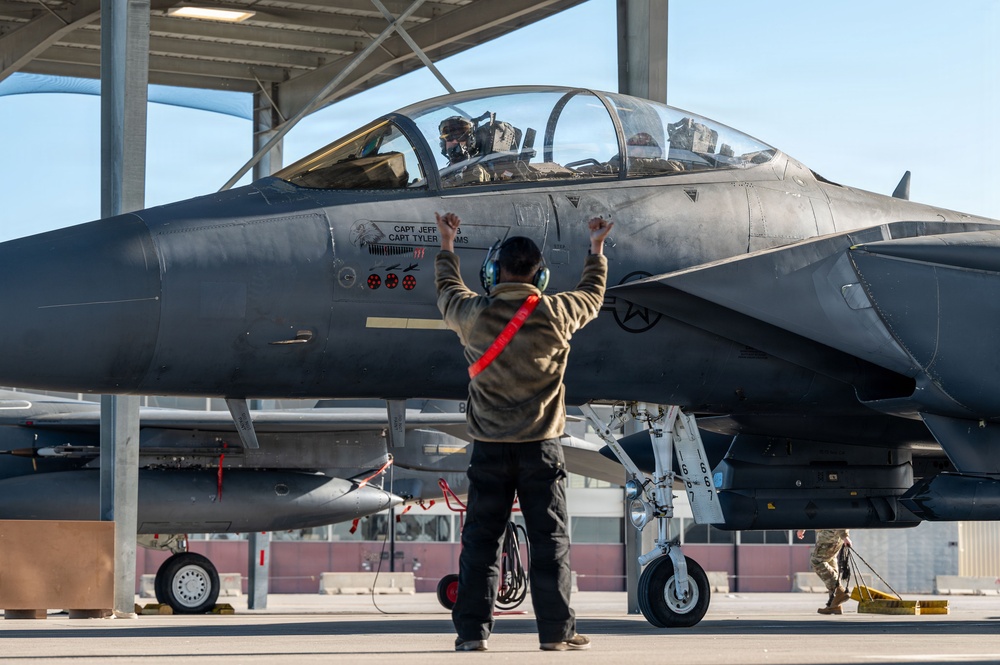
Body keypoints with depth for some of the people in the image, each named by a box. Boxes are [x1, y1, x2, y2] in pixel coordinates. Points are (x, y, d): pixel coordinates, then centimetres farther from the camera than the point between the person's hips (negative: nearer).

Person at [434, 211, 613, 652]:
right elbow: (592, 295, 18)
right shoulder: (556, 313, -4)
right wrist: (597, 249, 35)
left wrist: (447, 246, 37)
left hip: (489, 448, 1)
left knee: (481, 540, 5)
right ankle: (556, 632, 5)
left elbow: (447, 292, 20)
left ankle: (472, 631, 4)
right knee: (550, 540, 4)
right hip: (541, 447, -1)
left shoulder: (474, 314, -3)